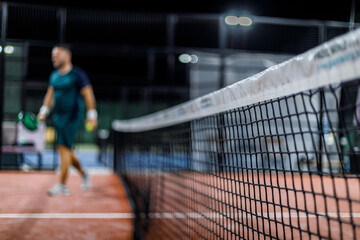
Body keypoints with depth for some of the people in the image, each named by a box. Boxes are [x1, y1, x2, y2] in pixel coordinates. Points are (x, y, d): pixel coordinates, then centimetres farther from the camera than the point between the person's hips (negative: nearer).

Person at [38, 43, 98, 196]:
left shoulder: (77, 74, -8)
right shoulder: (54, 75, 13)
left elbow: (88, 94, -9)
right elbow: (50, 94, 20)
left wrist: (92, 115, -13)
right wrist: (44, 111, 10)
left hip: (72, 116, -7)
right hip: (58, 116, 8)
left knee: (64, 148, -12)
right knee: (66, 149, 12)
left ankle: (62, 185, -9)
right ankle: (84, 174, 32)